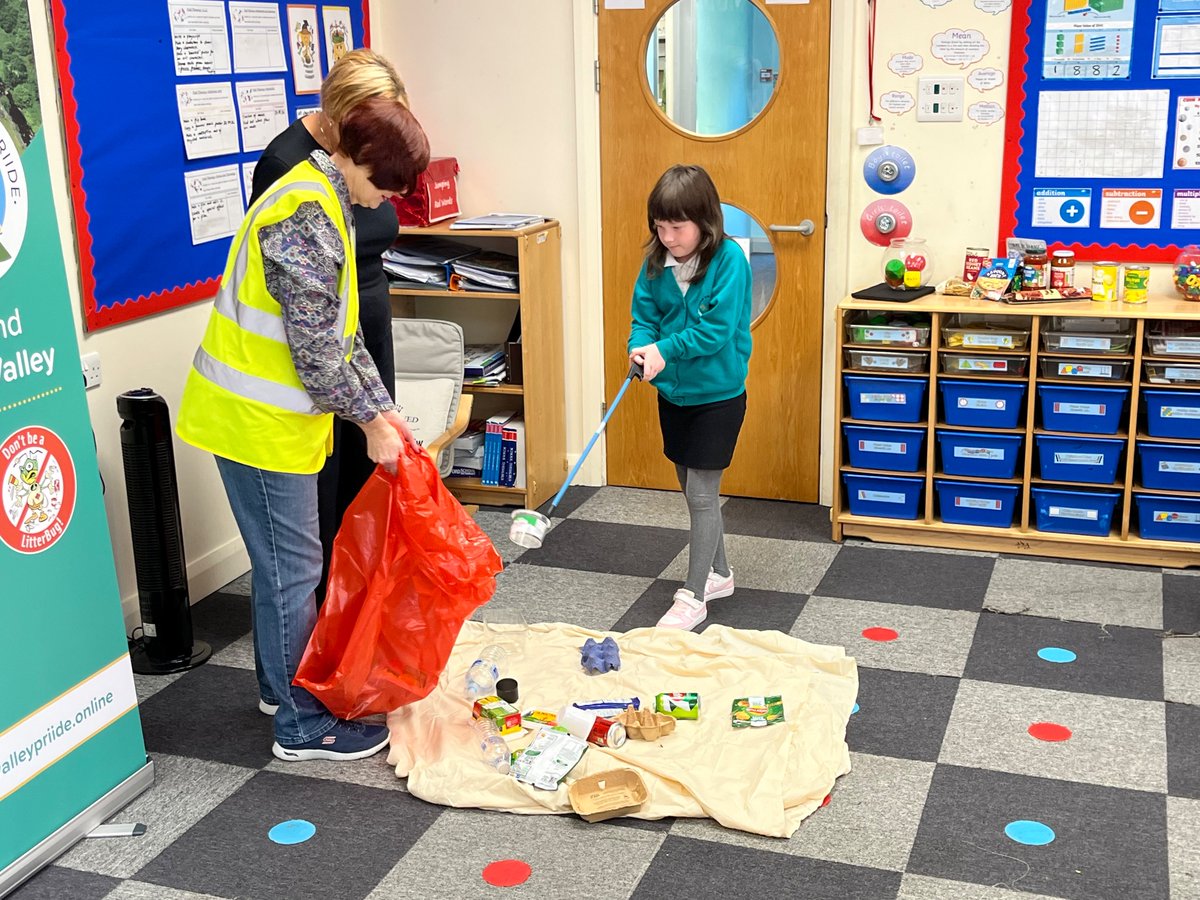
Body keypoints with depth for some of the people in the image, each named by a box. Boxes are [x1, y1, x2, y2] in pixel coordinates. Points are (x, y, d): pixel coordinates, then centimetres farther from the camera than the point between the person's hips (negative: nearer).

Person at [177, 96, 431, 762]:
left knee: (283, 560, 20)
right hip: (259, 420, -10)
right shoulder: (306, 215, -22)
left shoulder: (324, 201, 12)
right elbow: (316, 346, -23)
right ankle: (303, 727, 12)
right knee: (293, 568, -1)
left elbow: (341, 330, 15)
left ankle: (281, 682, 37)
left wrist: (382, 409, 11)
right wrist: (370, 422, -13)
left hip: (270, 412, 10)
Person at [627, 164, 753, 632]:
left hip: (717, 395, -6)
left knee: (702, 493, -2)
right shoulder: (657, 262, -3)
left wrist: (666, 349, -26)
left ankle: (693, 596, 9)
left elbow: (717, 330, -23)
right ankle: (718, 574, 35)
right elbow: (643, 317, 0)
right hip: (673, 393, 6)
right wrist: (641, 347, -21)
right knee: (695, 491, 17)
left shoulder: (728, 260, -19)